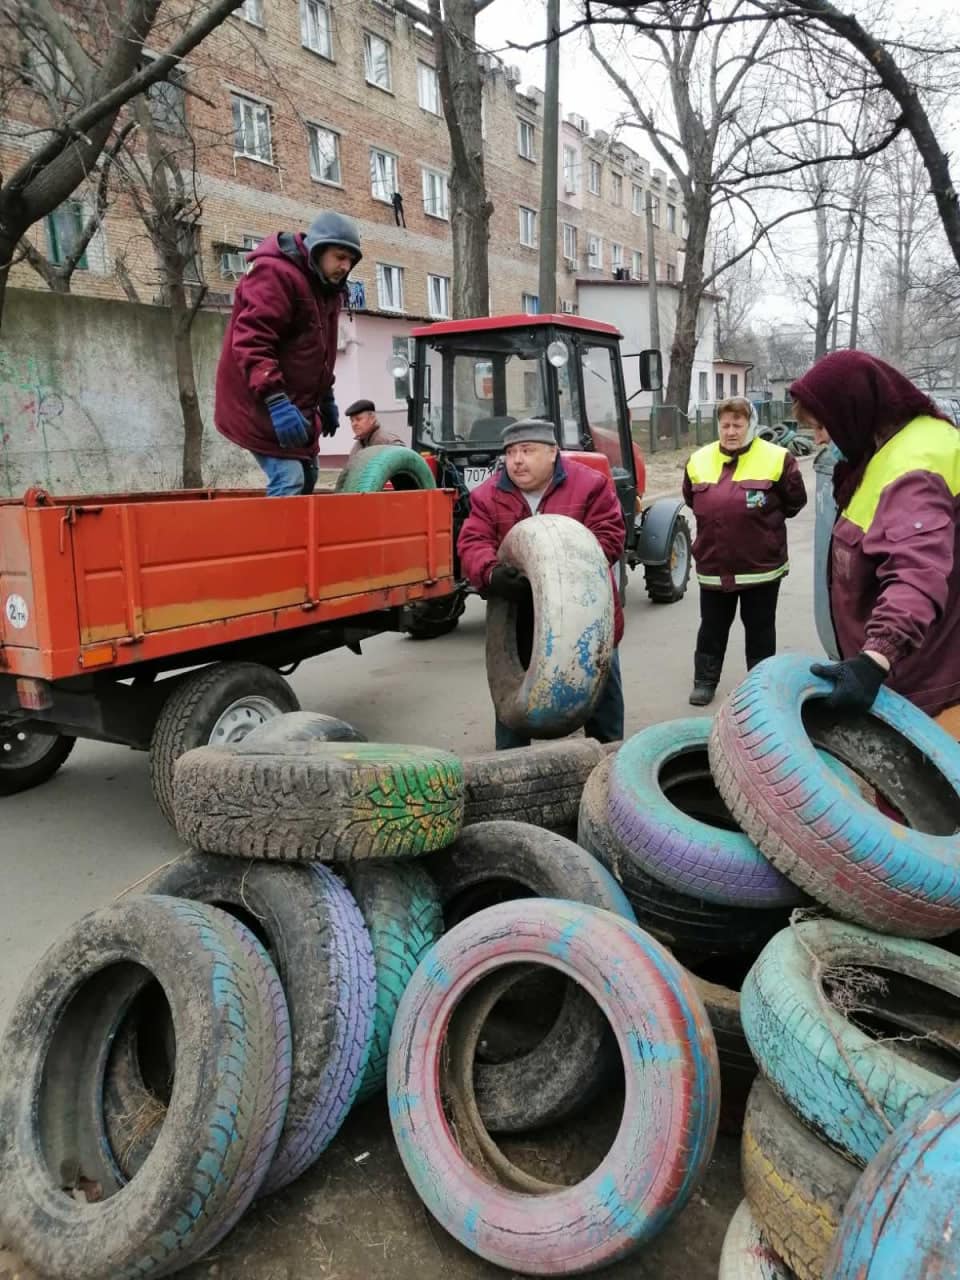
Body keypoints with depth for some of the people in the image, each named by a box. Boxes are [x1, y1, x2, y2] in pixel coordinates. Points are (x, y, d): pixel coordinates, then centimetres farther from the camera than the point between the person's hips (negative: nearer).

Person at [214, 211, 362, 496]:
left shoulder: (326, 286, 15)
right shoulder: (274, 274, -17)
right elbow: (250, 342, -27)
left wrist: (326, 399, 24)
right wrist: (276, 400, -34)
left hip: (297, 403, 10)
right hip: (262, 404, -10)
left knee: (305, 478, 12)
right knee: (289, 480, -20)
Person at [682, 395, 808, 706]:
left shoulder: (776, 458, -9)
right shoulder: (699, 461, 2)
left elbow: (795, 501, 1)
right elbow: (691, 500, 17)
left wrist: (762, 520, 4)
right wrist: (718, 519, 9)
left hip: (761, 564, -3)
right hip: (713, 564, 3)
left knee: (760, 630, 11)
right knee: (712, 628, 14)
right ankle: (705, 682, 28)